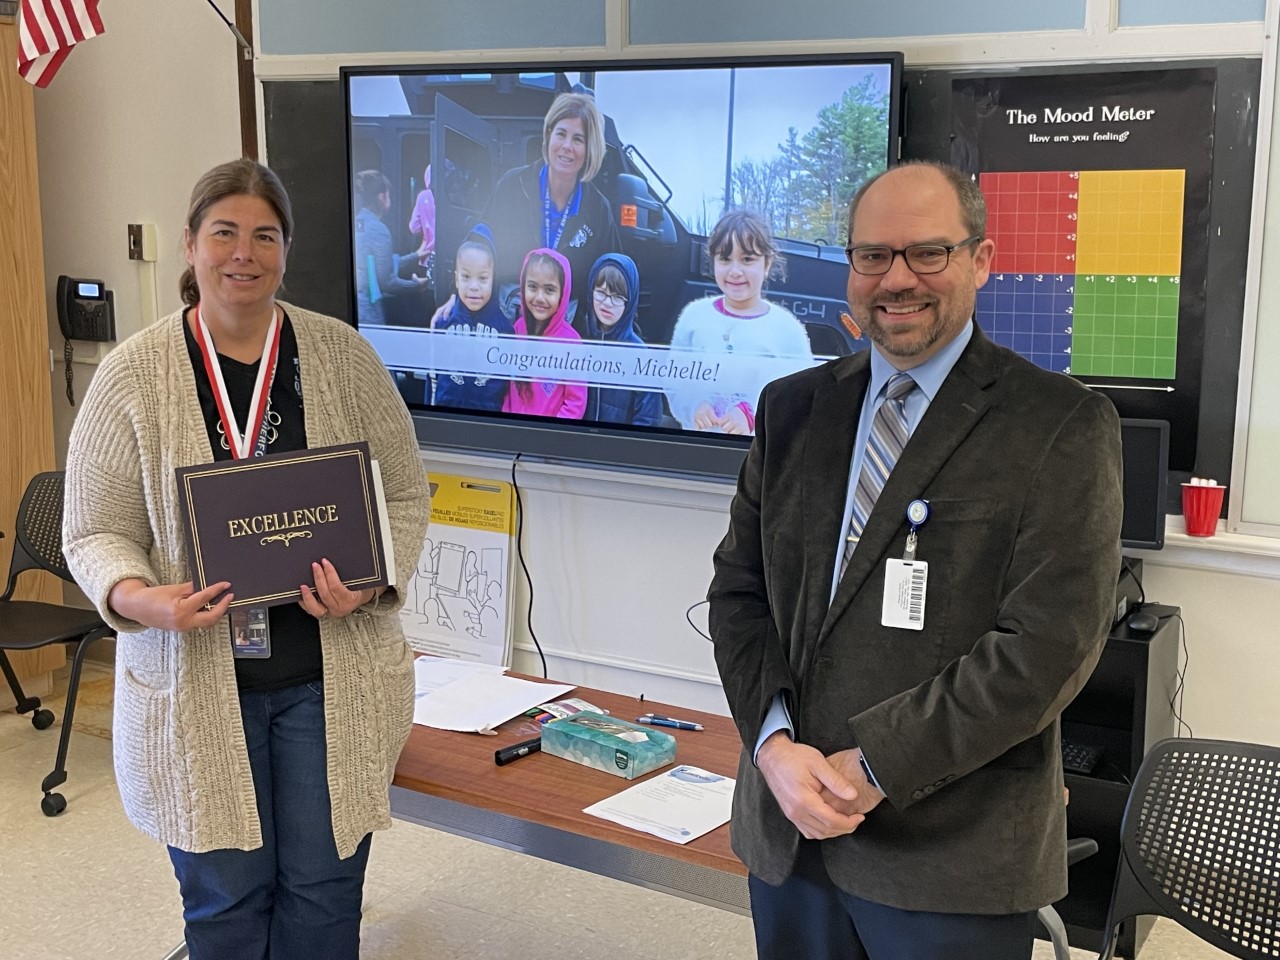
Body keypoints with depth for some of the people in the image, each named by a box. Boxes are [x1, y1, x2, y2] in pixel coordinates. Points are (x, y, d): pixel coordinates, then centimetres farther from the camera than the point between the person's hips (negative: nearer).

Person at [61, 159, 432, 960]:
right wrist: (140, 598, -22)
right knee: (225, 894, 10)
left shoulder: (342, 355, 0)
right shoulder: (132, 374, -3)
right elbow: (95, 532, -1)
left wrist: (371, 583, -14)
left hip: (332, 677, 1)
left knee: (324, 889, 9)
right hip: (195, 682, 0)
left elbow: (405, 494, 5)